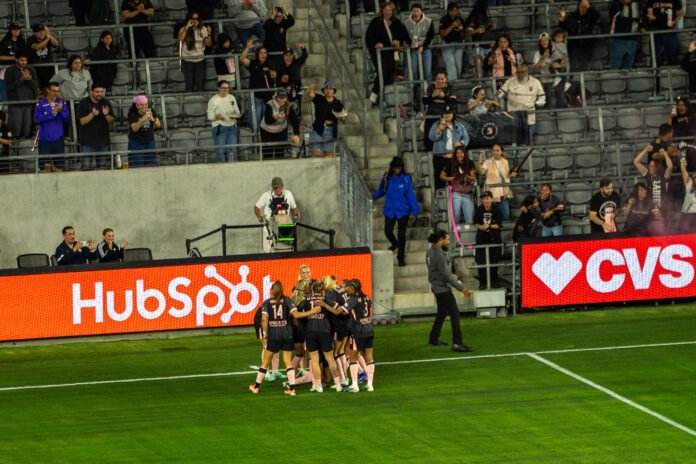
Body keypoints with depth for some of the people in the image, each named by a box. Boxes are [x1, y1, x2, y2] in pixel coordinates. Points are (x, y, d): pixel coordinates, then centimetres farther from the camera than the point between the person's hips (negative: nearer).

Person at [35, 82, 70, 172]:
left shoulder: (62, 102, 5)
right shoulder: (41, 103, -3)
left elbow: (67, 118, 1)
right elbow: (37, 119, -15)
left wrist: (61, 110, -18)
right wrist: (52, 112, -18)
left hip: (58, 139, 3)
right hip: (45, 140, -3)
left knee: (59, 167, 6)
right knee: (45, 168, -3)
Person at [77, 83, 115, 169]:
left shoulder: (106, 103, 5)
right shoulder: (83, 103, -4)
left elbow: (111, 121, 3)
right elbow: (82, 121, -12)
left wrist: (106, 115, -18)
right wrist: (92, 114, -28)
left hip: (103, 141, 3)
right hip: (87, 142, -3)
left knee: (102, 166, 8)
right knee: (87, 166, -5)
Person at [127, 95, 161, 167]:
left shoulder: (151, 111, -2)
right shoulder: (132, 113, -11)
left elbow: (158, 125, -5)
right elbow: (134, 128, -22)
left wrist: (153, 120, -27)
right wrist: (142, 119, -37)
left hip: (149, 142, 3)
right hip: (136, 143, -3)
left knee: (152, 166, 2)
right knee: (138, 167, -8)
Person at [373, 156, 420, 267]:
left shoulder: (406, 179, -10)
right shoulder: (387, 178, -4)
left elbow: (410, 195, -9)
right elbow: (381, 191, 6)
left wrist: (414, 211, -11)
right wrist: (374, 197, -13)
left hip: (403, 211, -2)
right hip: (390, 211, 2)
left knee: (401, 234, 4)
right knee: (388, 232, 3)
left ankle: (401, 257, 18)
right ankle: (395, 244, 39)